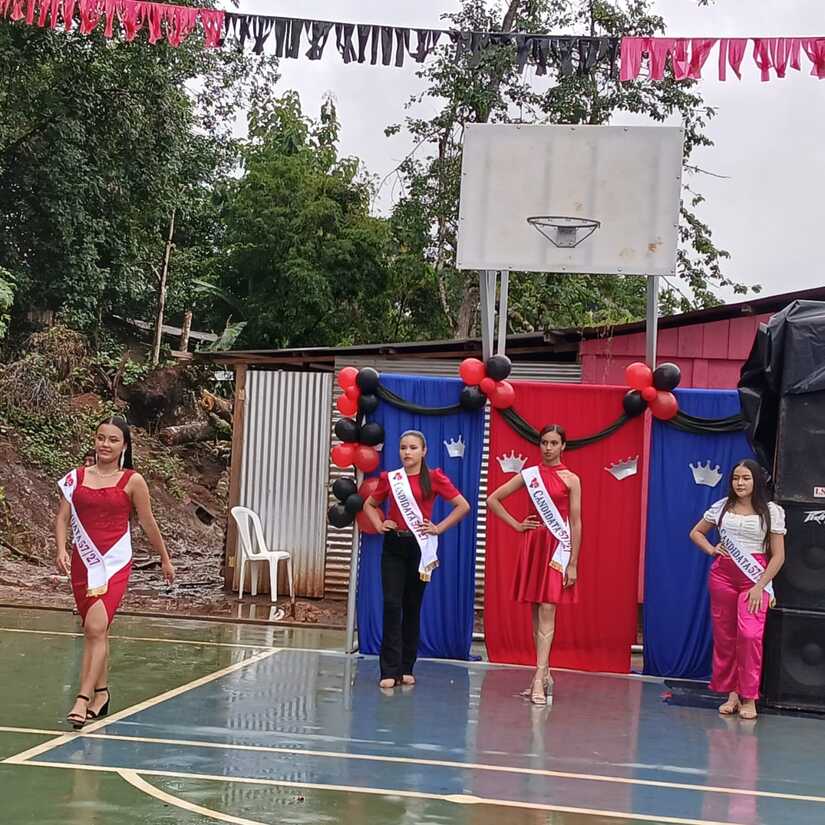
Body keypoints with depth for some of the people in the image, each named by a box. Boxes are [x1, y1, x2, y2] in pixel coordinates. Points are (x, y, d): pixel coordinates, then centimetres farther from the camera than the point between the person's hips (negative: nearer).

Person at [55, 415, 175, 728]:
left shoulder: (132, 481, -1)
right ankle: (101, 692, 29)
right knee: (95, 630, 15)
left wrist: (165, 559, 15)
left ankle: (83, 699, -20)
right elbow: (62, 517, 4)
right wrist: (61, 550, -12)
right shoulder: (76, 477, 6)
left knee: (95, 628, -18)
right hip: (83, 561, 4)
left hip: (114, 562, -4)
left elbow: (148, 523, 7)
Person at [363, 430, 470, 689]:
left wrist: (439, 528, -6)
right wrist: (379, 524, 4)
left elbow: (463, 506, -1)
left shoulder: (434, 478, -1)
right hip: (393, 546, 1)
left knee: (412, 607, 6)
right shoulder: (389, 478, 6)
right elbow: (369, 504, 21)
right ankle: (390, 671, -7)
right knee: (392, 605, -7)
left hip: (419, 547, -1)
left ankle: (406, 668, 15)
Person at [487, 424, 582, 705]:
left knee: (547, 610, -11)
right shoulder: (528, 474, 7)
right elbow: (493, 499, 13)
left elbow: (576, 523, -2)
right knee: (537, 612, 6)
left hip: (558, 546, -3)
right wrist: (516, 524, 4)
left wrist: (573, 564, -7)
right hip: (533, 544, 3)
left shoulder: (571, 479, 0)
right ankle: (545, 673, 15)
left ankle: (539, 679, -15)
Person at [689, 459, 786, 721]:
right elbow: (696, 533, 21)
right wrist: (711, 550, 2)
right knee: (724, 637, 3)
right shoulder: (722, 507, 8)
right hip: (722, 575, 3)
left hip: (754, 577, -3)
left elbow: (778, 555, -2)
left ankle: (749, 698, -8)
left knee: (749, 634, -17)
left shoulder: (771, 511, -1)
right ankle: (731, 694, 13)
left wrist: (760, 586, -10)